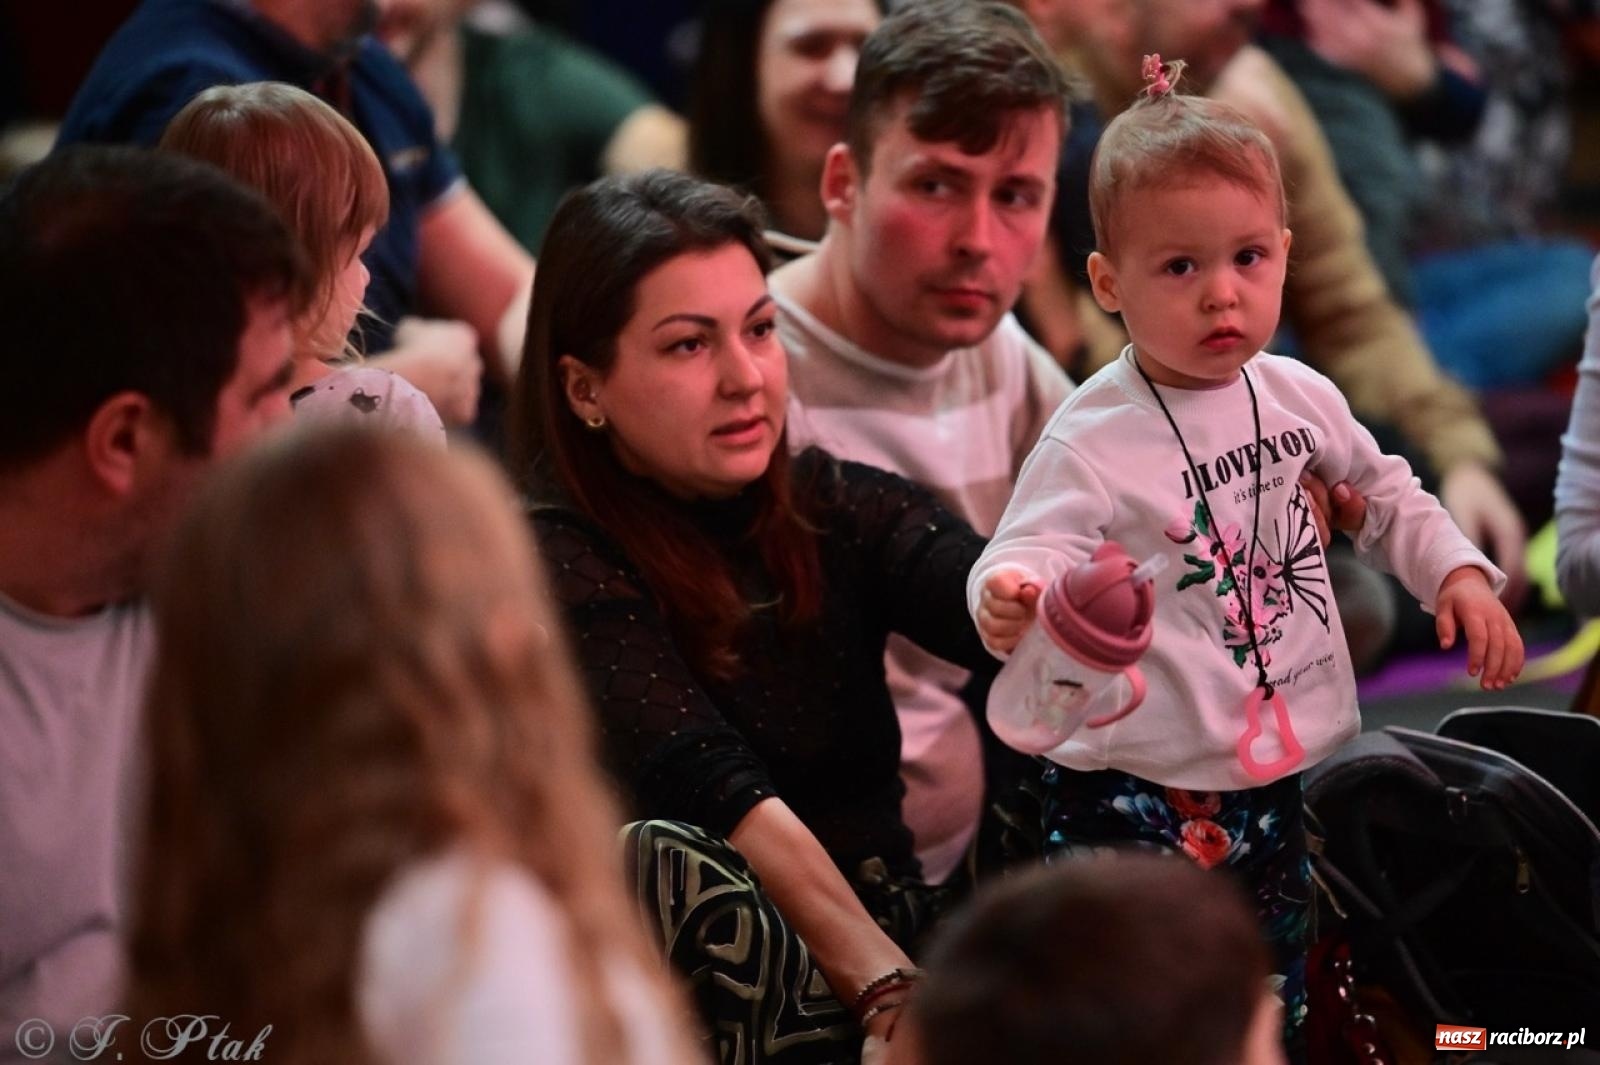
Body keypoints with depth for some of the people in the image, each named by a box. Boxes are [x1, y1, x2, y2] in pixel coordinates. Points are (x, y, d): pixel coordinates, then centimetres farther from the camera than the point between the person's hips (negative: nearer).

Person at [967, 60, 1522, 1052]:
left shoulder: (1302, 398, 3)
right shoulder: (1093, 439, -16)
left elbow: (1384, 493, 21)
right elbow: (1035, 550, -27)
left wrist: (1459, 571, 9)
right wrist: (1011, 598, -49)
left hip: (1274, 776, 6)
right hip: (1138, 793, -6)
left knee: (1272, 1013, 18)